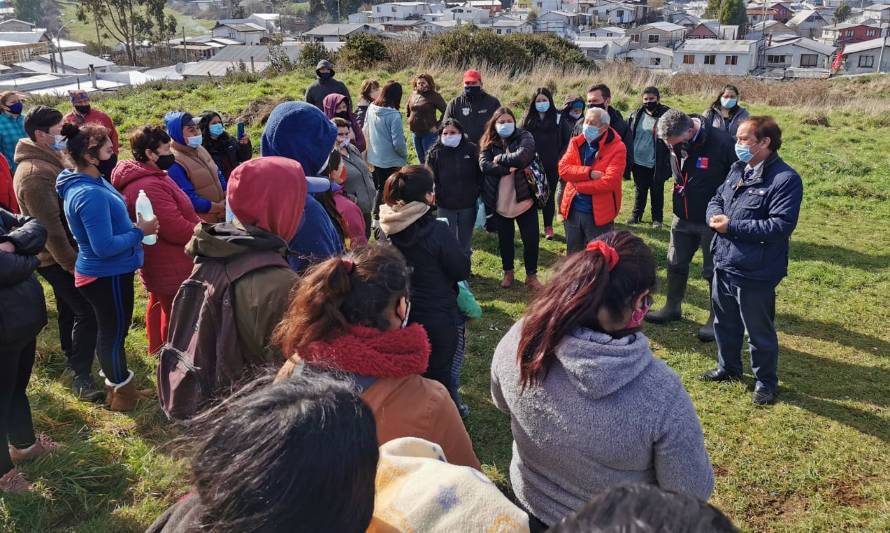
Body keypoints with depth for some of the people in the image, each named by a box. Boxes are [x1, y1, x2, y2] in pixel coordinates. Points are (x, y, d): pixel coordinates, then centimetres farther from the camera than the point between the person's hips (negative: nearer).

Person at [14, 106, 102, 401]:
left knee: (69, 306, 23)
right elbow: (50, 226, -26)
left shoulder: (47, 160, 8)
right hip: (57, 258, -10)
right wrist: (71, 263, -20)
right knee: (87, 311, -9)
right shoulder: (35, 173, -26)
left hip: (61, 253, 10)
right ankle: (81, 375, -2)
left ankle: (72, 354, 41)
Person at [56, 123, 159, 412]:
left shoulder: (90, 182, 3)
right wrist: (139, 231, -19)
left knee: (109, 331, 23)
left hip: (107, 272, 10)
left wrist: (132, 226, 2)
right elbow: (105, 247, -30)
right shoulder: (91, 194, -29)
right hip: (108, 276, -10)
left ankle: (117, 384, 41)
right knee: (115, 333, 8)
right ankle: (123, 393, 27)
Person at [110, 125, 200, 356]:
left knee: (159, 304, 27)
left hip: (159, 262, 12)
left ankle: (157, 348, 47)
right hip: (170, 266, -12)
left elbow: (174, 213, 11)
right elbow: (177, 229, -30)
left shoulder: (143, 177, 5)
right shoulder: (149, 187, -30)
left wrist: (200, 224, 0)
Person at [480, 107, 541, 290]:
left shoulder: (524, 137, -5)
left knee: (531, 238, 4)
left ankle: (531, 275, 22)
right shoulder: (488, 143, 1)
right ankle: (508, 272, 34)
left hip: (524, 198, -2)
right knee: (504, 239, 15)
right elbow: (484, 165, -17)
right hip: (499, 201, 2)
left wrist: (500, 159, -16)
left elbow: (523, 156, -26)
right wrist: (510, 168, -23)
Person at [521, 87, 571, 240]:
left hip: (552, 166, -1)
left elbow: (566, 141, 4)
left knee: (549, 196, 6)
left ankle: (548, 227, 17)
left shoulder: (558, 118, 2)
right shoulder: (528, 119, 6)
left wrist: (560, 158, -4)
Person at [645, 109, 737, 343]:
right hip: (683, 218, 6)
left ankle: (716, 318, 22)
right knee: (675, 265, 16)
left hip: (711, 221, -6)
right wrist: (680, 190, 10)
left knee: (713, 271, 6)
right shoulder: (673, 144, -5)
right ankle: (672, 308, 35)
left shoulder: (720, 142, -24)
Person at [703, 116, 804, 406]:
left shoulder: (786, 179, -18)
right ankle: (728, 367, 44)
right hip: (724, 265, 8)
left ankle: (766, 381, 29)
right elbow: (716, 199, 16)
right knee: (725, 323, 23)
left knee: (760, 332, 9)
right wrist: (715, 216, -9)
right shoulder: (738, 169, 8)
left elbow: (780, 226, -24)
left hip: (755, 274, -8)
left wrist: (732, 226, -22)